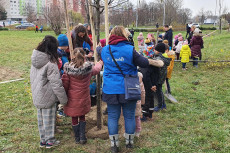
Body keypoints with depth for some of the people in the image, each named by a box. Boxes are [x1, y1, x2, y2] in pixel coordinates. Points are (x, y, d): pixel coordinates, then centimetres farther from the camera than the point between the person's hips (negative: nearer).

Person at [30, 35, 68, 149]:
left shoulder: (35, 61, 0)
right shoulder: (50, 64, -23)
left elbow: (33, 78, 11)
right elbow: (56, 84, -21)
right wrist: (64, 99, -12)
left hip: (37, 97, 7)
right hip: (47, 98, -7)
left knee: (41, 119, 19)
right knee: (48, 119, 9)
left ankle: (43, 140, 33)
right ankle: (50, 141, 24)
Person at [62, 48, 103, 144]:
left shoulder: (68, 69, -14)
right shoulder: (89, 68, -10)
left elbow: (65, 84, -10)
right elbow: (96, 70, 14)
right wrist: (100, 63, 36)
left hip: (72, 98, -1)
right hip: (84, 98, 1)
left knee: (74, 118, 14)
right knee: (82, 116, 21)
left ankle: (77, 138, 26)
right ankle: (82, 137, 19)